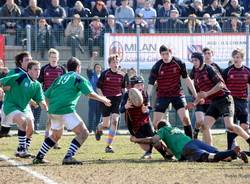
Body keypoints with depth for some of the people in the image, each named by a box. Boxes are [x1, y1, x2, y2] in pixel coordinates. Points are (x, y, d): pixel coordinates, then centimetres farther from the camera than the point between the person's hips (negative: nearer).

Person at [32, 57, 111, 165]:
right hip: (66, 110, -7)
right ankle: (68, 157, -16)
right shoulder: (78, 78, 5)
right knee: (83, 133, -3)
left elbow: (47, 96, 22)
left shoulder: (60, 79, 23)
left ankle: (39, 157, 25)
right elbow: (90, 93, -6)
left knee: (56, 135, 28)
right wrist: (103, 99, 8)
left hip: (53, 111, 7)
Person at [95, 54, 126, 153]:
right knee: (106, 125, 1)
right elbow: (98, 87, -2)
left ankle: (109, 146, -7)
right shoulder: (105, 74, -5)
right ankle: (99, 128, 42)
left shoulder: (121, 75, 3)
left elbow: (124, 88, 16)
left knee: (114, 121, -14)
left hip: (117, 100, 2)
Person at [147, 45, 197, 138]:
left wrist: (195, 95, 6)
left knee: (185, 118, -13)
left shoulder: (179, 63, -8)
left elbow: (187, 79, 4)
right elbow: (150, 84, -14)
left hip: (177, 94, 0)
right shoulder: (157, 66, -13)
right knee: (156, 122, -3)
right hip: (162, 95, 0)